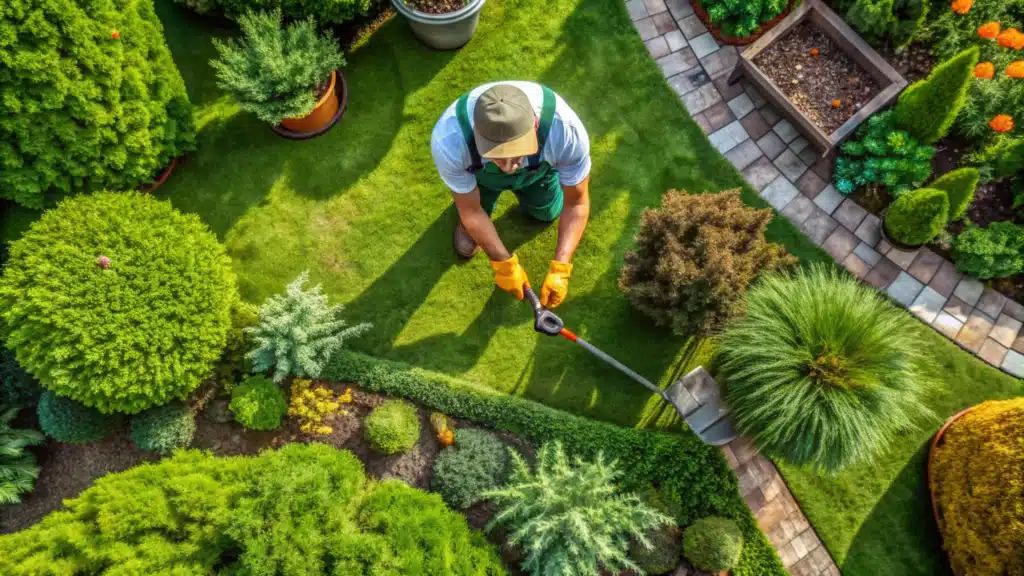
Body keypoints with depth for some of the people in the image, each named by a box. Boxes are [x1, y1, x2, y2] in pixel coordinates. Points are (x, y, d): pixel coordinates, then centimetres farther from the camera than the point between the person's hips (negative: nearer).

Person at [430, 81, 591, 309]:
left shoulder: (566, 129, -44)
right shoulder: (448, 141, -44)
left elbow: (577, 203, -26)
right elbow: (471, 211, -25)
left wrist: (560, 268, -33)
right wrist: (503, 264, -17)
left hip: (538, 165, 1)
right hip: (479, 170, 0)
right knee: (467, 245, 10)